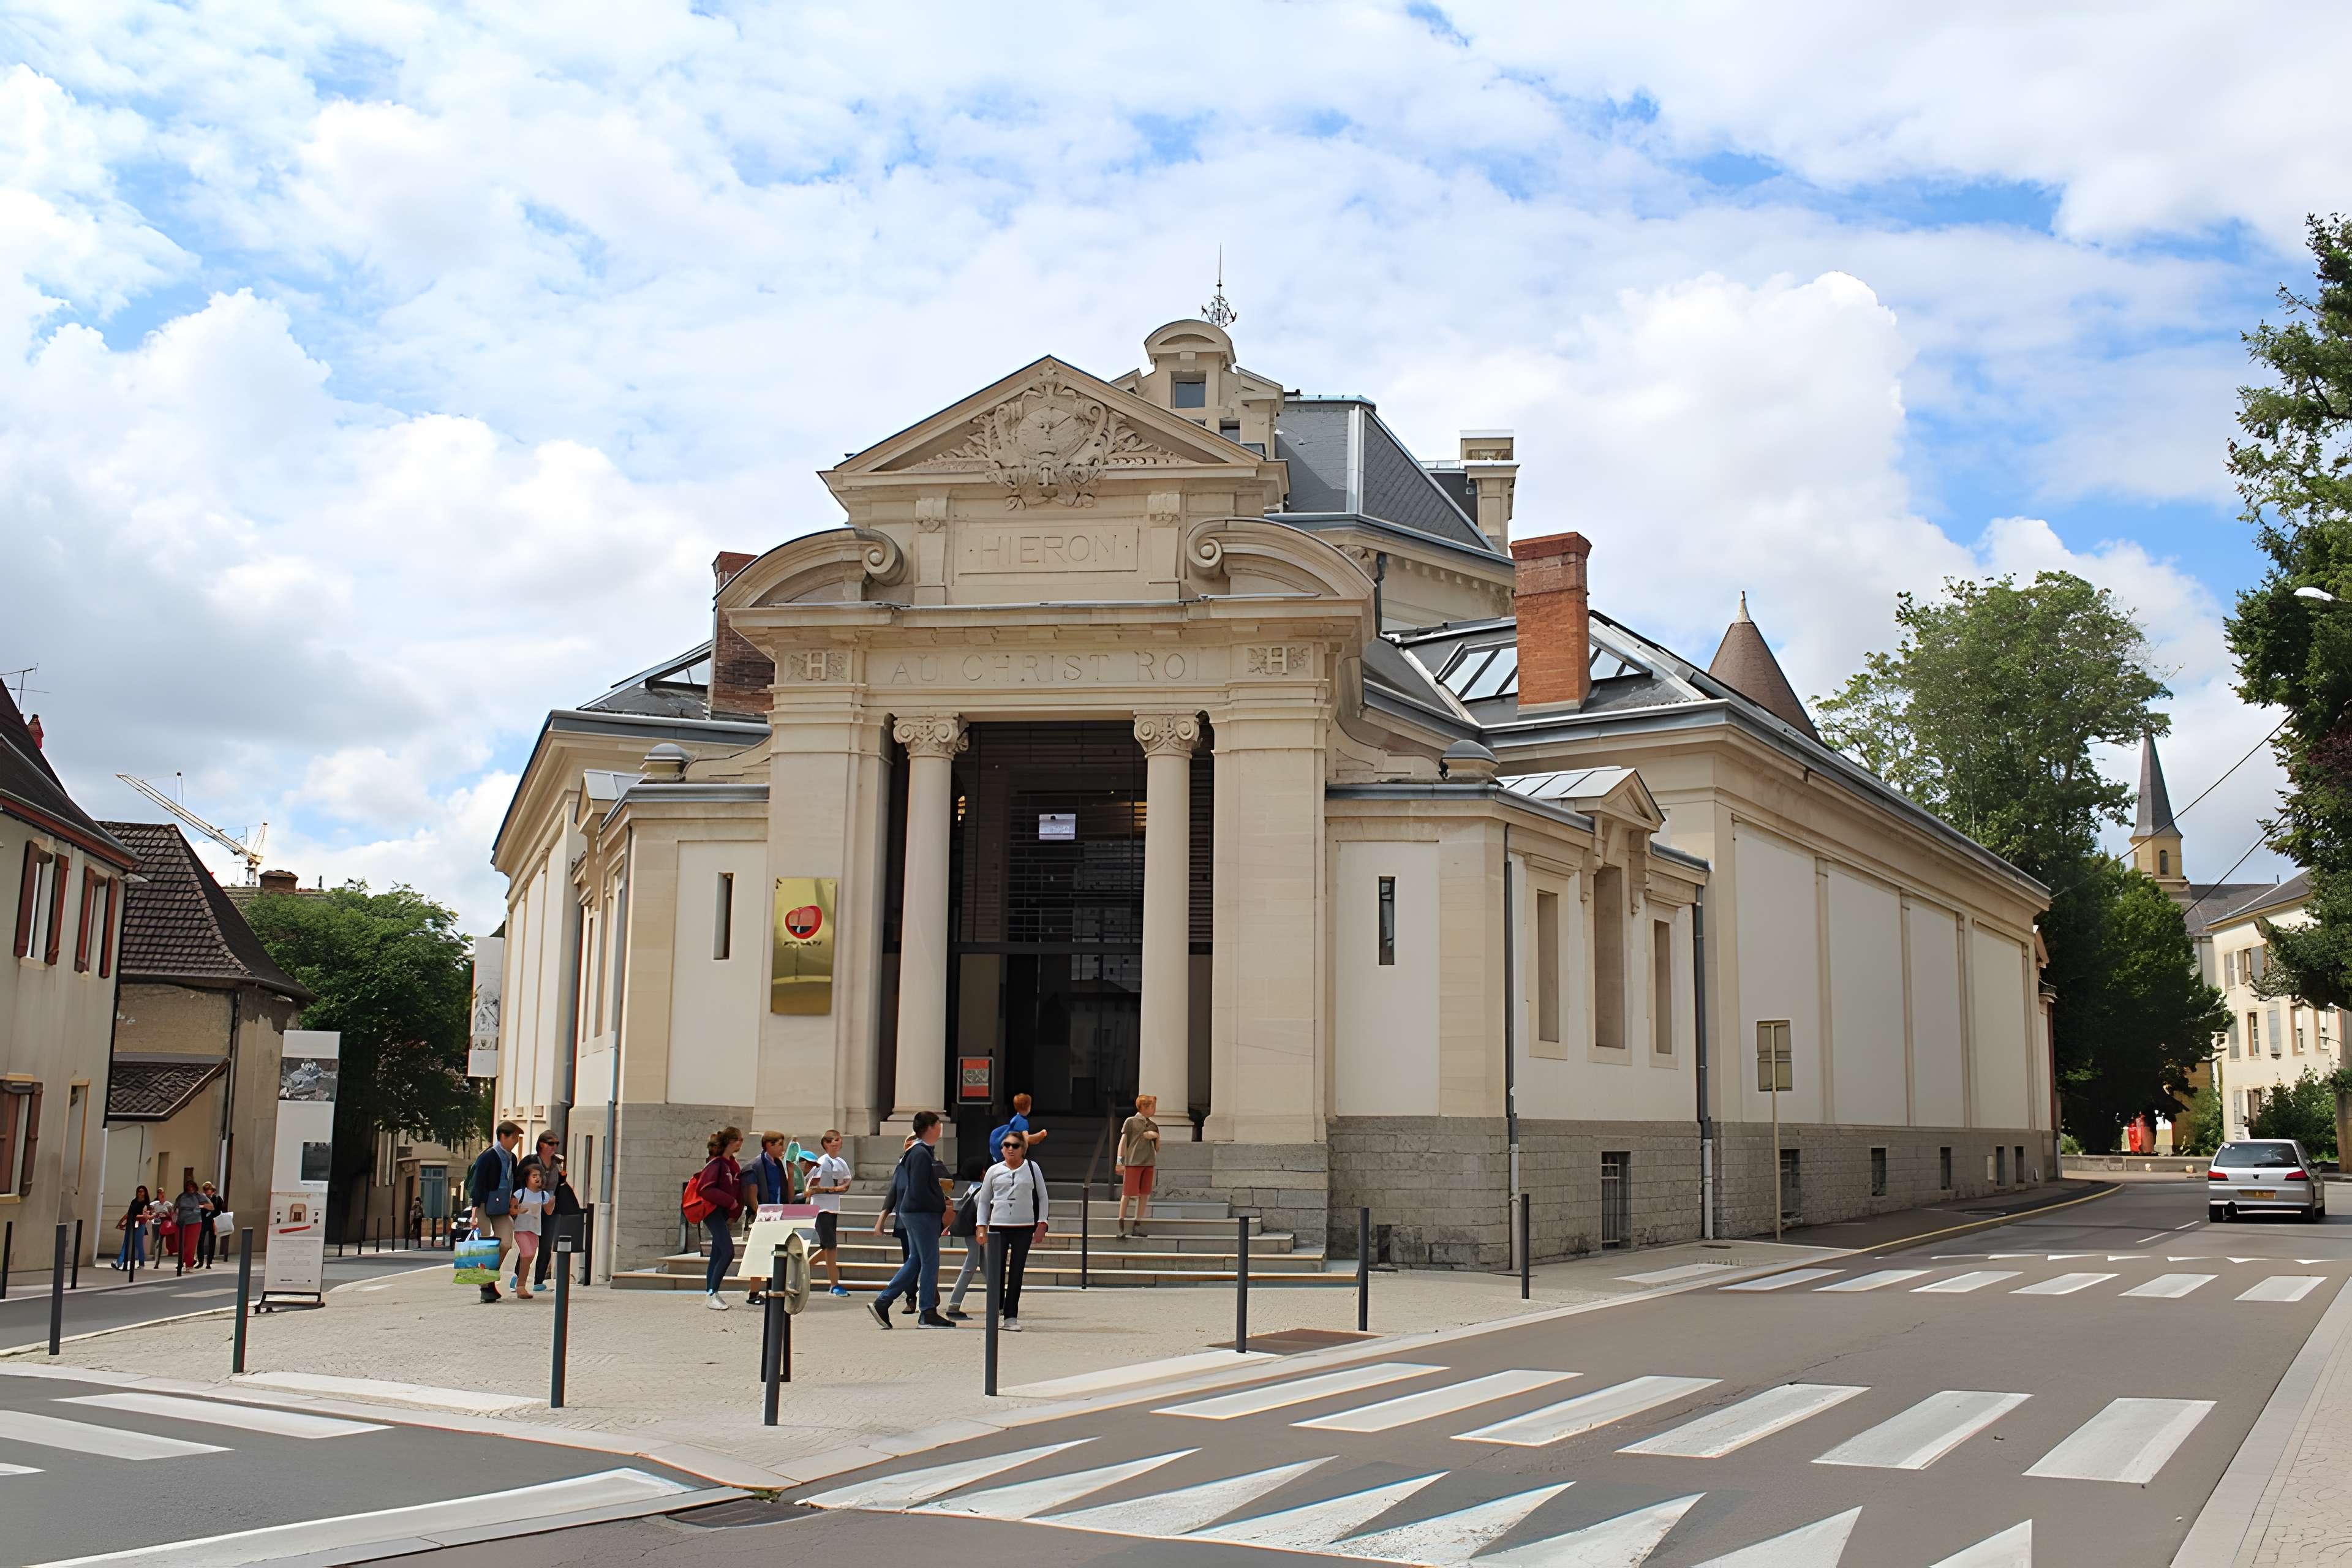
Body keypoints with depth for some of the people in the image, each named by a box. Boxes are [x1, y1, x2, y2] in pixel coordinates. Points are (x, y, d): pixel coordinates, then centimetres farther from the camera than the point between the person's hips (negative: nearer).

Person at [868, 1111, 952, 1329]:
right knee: (930, 1262, -4)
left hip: (912, 1213, 10)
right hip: (922, 1213, -10)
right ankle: (928, 1315, 0)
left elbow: (896, 1185, 21)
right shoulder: (921, 1154, -16)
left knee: (915, 1262, 13)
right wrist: (942, 1209, -15)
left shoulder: (914, 1152, 16)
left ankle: (881, 1303, 13)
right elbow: (919, 1191, -22)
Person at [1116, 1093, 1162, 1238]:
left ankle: (1138, 1225, 12)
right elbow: (1123, 1141, -2)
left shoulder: (1153, 1125, 14)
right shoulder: (1131, 1121, 0)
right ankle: (1121, 1225, 6)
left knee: (1145, 1195, 4)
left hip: (1149, 1163, 5)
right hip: (1133, 1162, -5)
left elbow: (1157, 1147, 21)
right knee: (1127, 1194, -2)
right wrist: (1120, 1161, -7)